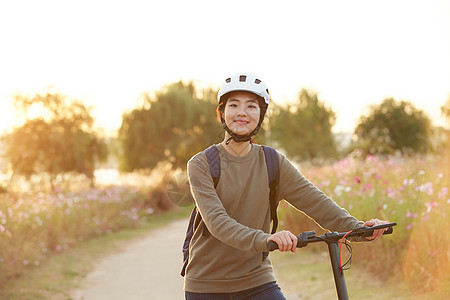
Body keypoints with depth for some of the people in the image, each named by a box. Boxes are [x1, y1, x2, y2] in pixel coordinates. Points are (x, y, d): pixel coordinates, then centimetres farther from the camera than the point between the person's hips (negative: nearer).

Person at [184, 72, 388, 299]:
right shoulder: (201, 165, -8)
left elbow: (314, 201, -5)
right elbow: (217, 221, -22)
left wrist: (358, 228, -22)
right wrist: (263, 239, -40)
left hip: (257, 281, 2)